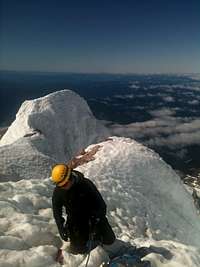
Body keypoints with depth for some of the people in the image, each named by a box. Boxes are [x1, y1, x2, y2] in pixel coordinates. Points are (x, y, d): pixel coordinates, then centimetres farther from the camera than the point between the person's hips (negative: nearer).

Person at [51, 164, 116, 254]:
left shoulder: (86, 184, -25)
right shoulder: (58, 192, -18)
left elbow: (100, 204, -16)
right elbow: (57, 212, -3)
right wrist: (62, 229, -7)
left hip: (93, 216, -1)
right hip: (75, 220, 1)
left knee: (109, 240, 2)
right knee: (79, 249, 0)